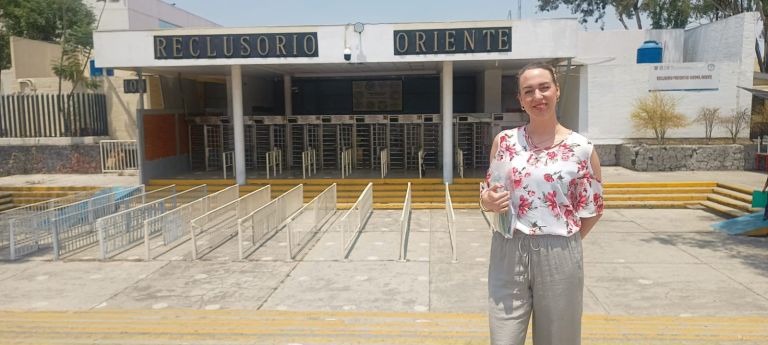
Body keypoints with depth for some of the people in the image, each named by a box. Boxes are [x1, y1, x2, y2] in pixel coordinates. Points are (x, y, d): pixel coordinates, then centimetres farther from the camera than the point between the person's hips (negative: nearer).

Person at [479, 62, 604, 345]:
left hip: (559, 256, -1)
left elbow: (592, 208, 6)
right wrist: (489, 201, -10)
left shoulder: (582, 148, -3)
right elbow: (488, 194, 12)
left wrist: (562, 239, 2)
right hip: (509, 253, 1)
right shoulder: (505, 141, 2)